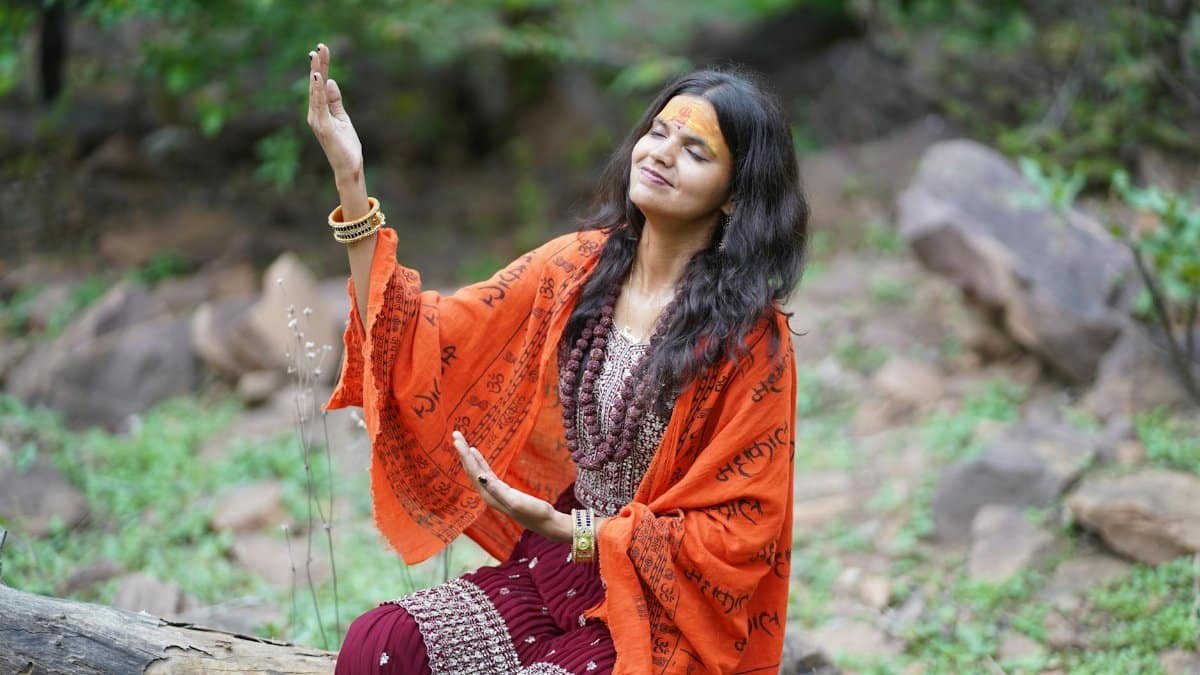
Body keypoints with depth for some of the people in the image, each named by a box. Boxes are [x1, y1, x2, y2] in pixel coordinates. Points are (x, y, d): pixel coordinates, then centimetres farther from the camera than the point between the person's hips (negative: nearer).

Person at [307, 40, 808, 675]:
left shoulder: (750, 339, -14)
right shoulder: (579, 265, 0)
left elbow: (736, 531, -12)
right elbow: (420, 344, -3)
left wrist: (565, 529, -22)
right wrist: (350, 181, -11)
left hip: (661, 615, -5)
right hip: (555, 564, 5)